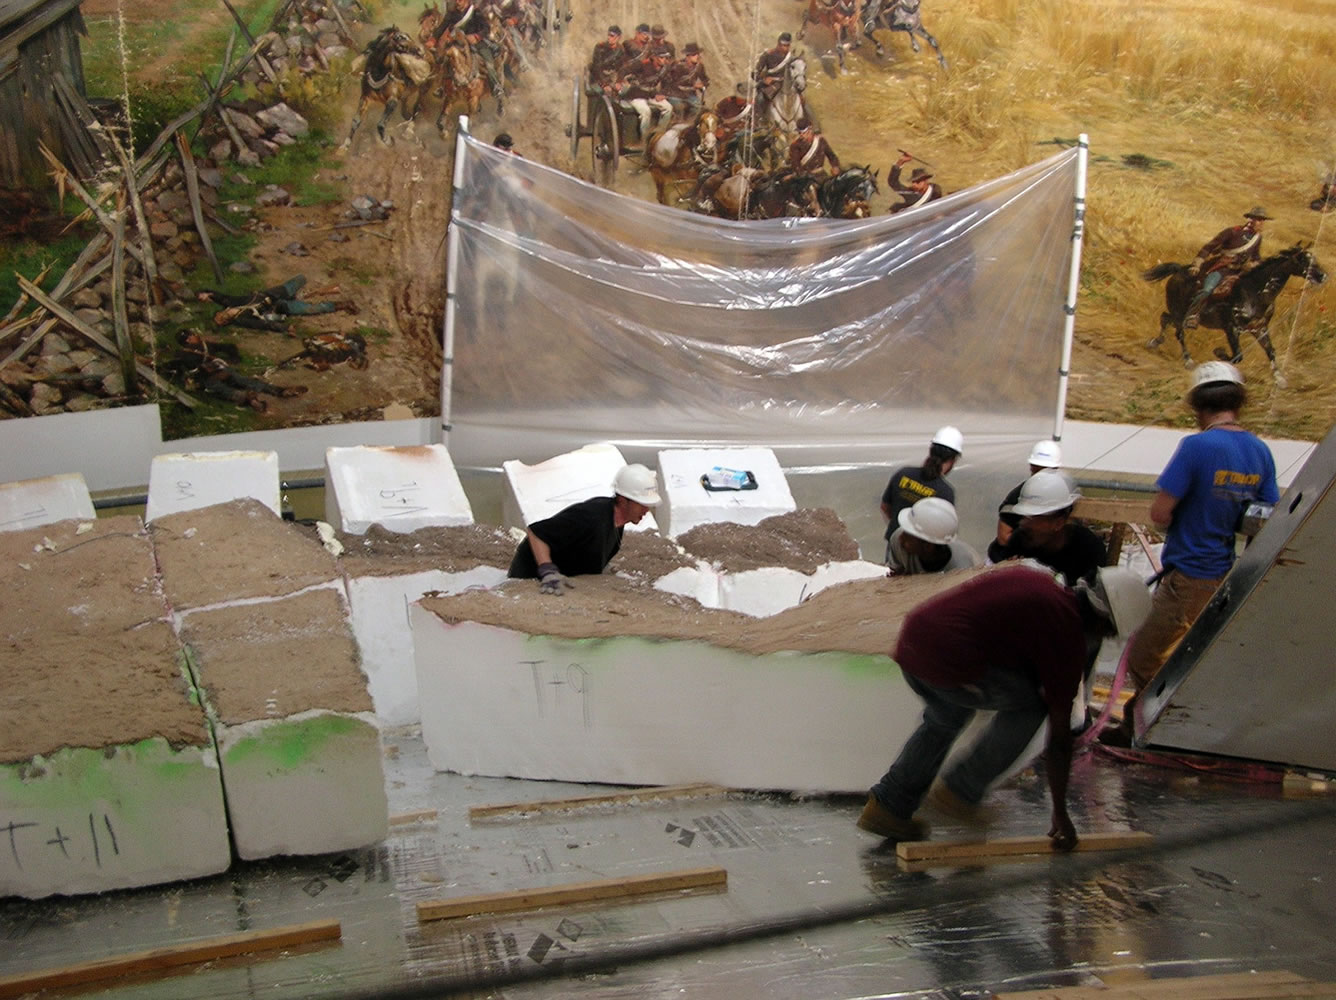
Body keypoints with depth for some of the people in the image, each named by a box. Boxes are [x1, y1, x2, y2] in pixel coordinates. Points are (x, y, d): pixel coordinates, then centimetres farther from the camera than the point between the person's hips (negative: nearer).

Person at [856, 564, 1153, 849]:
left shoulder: (1034, 580, 21)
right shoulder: (1068, 635, 2)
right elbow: (1060, 735, 8)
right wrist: (1060, 814, 17)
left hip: (912, 636, 8)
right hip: (949, 663, -8)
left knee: (946, 718, 32)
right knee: (1030, 706, 14)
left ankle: (887, 806, 32)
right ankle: (960, 790, 17)